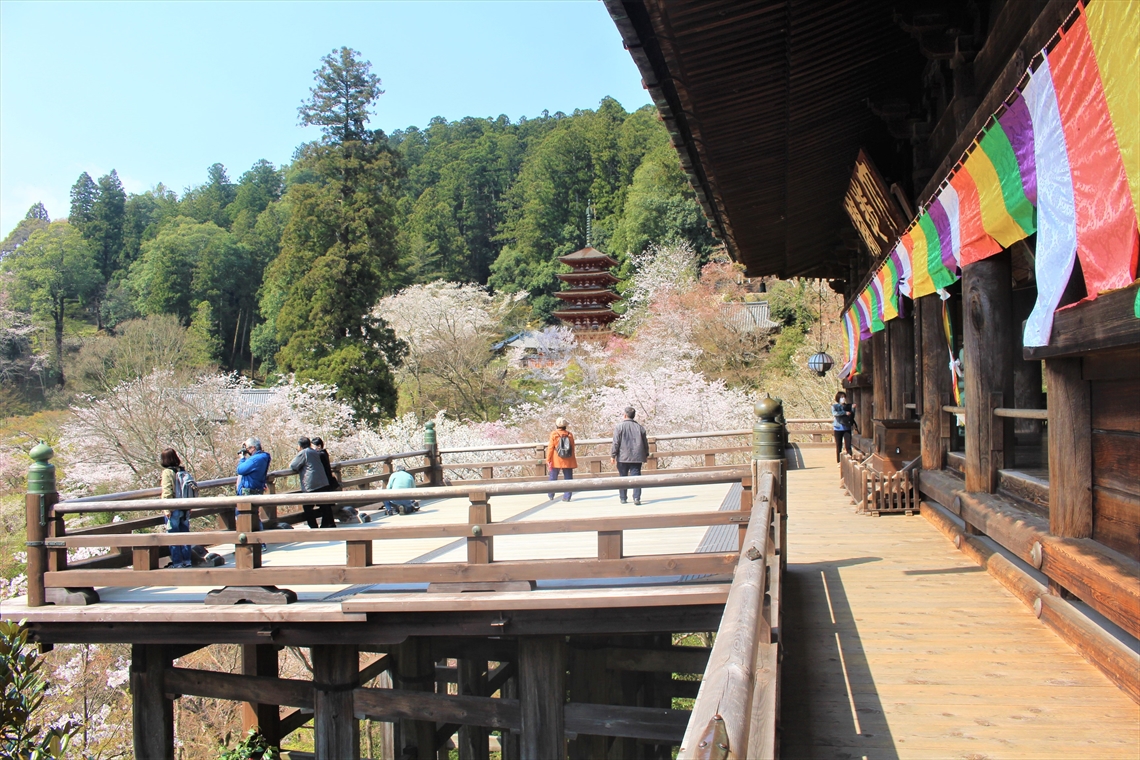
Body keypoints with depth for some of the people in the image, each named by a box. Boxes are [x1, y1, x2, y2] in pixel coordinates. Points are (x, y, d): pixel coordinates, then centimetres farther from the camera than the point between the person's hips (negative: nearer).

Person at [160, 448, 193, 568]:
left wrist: (167, 509, -13)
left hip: (173, 509, -6)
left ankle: (177, 562, 4)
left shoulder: (167, 472, -11)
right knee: (185, 534, 12)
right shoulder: (183, 470, 6)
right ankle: (187, 560, 16)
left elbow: (167, 492, -15)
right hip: (185, 508, 6)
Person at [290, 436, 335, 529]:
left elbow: (292, 466, -6)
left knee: (308, 507, 4)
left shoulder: (303, 453, -7)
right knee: (325, 505, 9)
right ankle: (330, 524, 11)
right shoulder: (314, 452, 17)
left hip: (310, 486, -7)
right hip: (323, 483, 7)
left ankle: (313, 527, 3)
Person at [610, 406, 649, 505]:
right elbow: (645, 442, 12)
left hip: (623, 457, -2)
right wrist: (646, 454, 24)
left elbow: (616, 442, -9)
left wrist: (613, 455, -2)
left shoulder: (619, 426, -5)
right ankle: (636, 498, -10)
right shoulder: (639, 427, 5)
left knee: (623, 478, 9)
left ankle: (623, 498, 15)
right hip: (636, 457, 2)